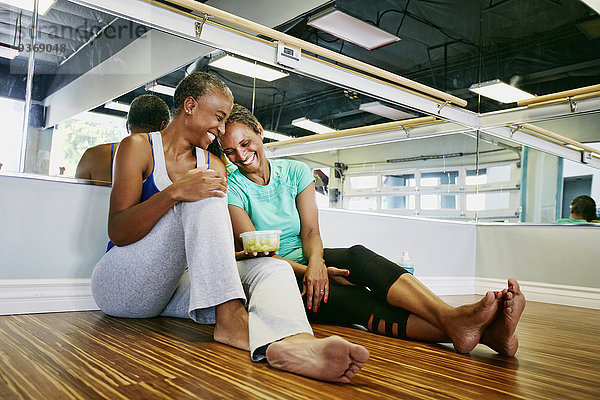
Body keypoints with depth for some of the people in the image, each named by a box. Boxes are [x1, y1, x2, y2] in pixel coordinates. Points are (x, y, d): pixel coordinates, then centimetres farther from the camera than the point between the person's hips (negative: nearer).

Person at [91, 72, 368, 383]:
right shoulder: (138, 147, -2)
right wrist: (175, 192, -29)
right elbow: (117, 232, -13)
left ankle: (291, 342, -54)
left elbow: (221, 245, 11)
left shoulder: (214, 167, 14)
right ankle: (230, 320, -35)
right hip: (123, 285, -5)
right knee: (203, 198, -26)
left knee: (272, 268, -20)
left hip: (176, 288, 6)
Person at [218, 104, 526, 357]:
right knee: (351, 299, -32)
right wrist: (307, 271, -27)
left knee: (358, 255, -32)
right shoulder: (232, 188, -4)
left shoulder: (295, 172, 7)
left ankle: (453, 318, -52)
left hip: (308, 261, 4)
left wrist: (316, 262, -26)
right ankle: (453, 326, -54)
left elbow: (310, 232, -2)